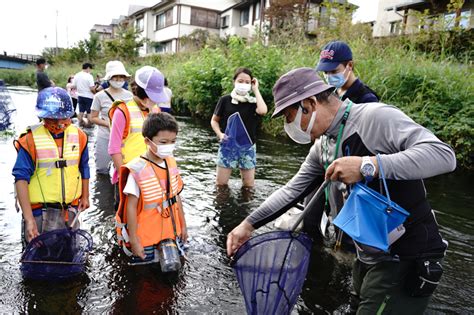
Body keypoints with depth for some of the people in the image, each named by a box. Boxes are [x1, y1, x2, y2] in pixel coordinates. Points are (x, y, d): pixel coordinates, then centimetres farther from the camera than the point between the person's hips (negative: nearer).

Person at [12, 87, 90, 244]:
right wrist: (29, 219, -22)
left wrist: (85, 196, 20)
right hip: (41, 212, -4)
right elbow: (21, 178, -16)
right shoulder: (31, 140, -13)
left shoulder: (78, 136, 0)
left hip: (70, 209, 4)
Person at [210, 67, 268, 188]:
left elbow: (262, 111, -26)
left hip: (248, 147, 1)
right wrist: (220, 134, -12)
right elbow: (214, 120, 7)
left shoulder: (253, 102, -3)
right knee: (221, 183, 5)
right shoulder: (225, 100, -2)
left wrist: (256, 89, -13)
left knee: (248, 185, 10)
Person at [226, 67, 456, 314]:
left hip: (408, 258, -8)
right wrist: (249, 224, 8)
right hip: (369, 257, 8)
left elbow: (444, 155, -28)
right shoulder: (322, 148, 5)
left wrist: (367, 165, -35)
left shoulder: (376, 116, -19)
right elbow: (293, 190, 10)